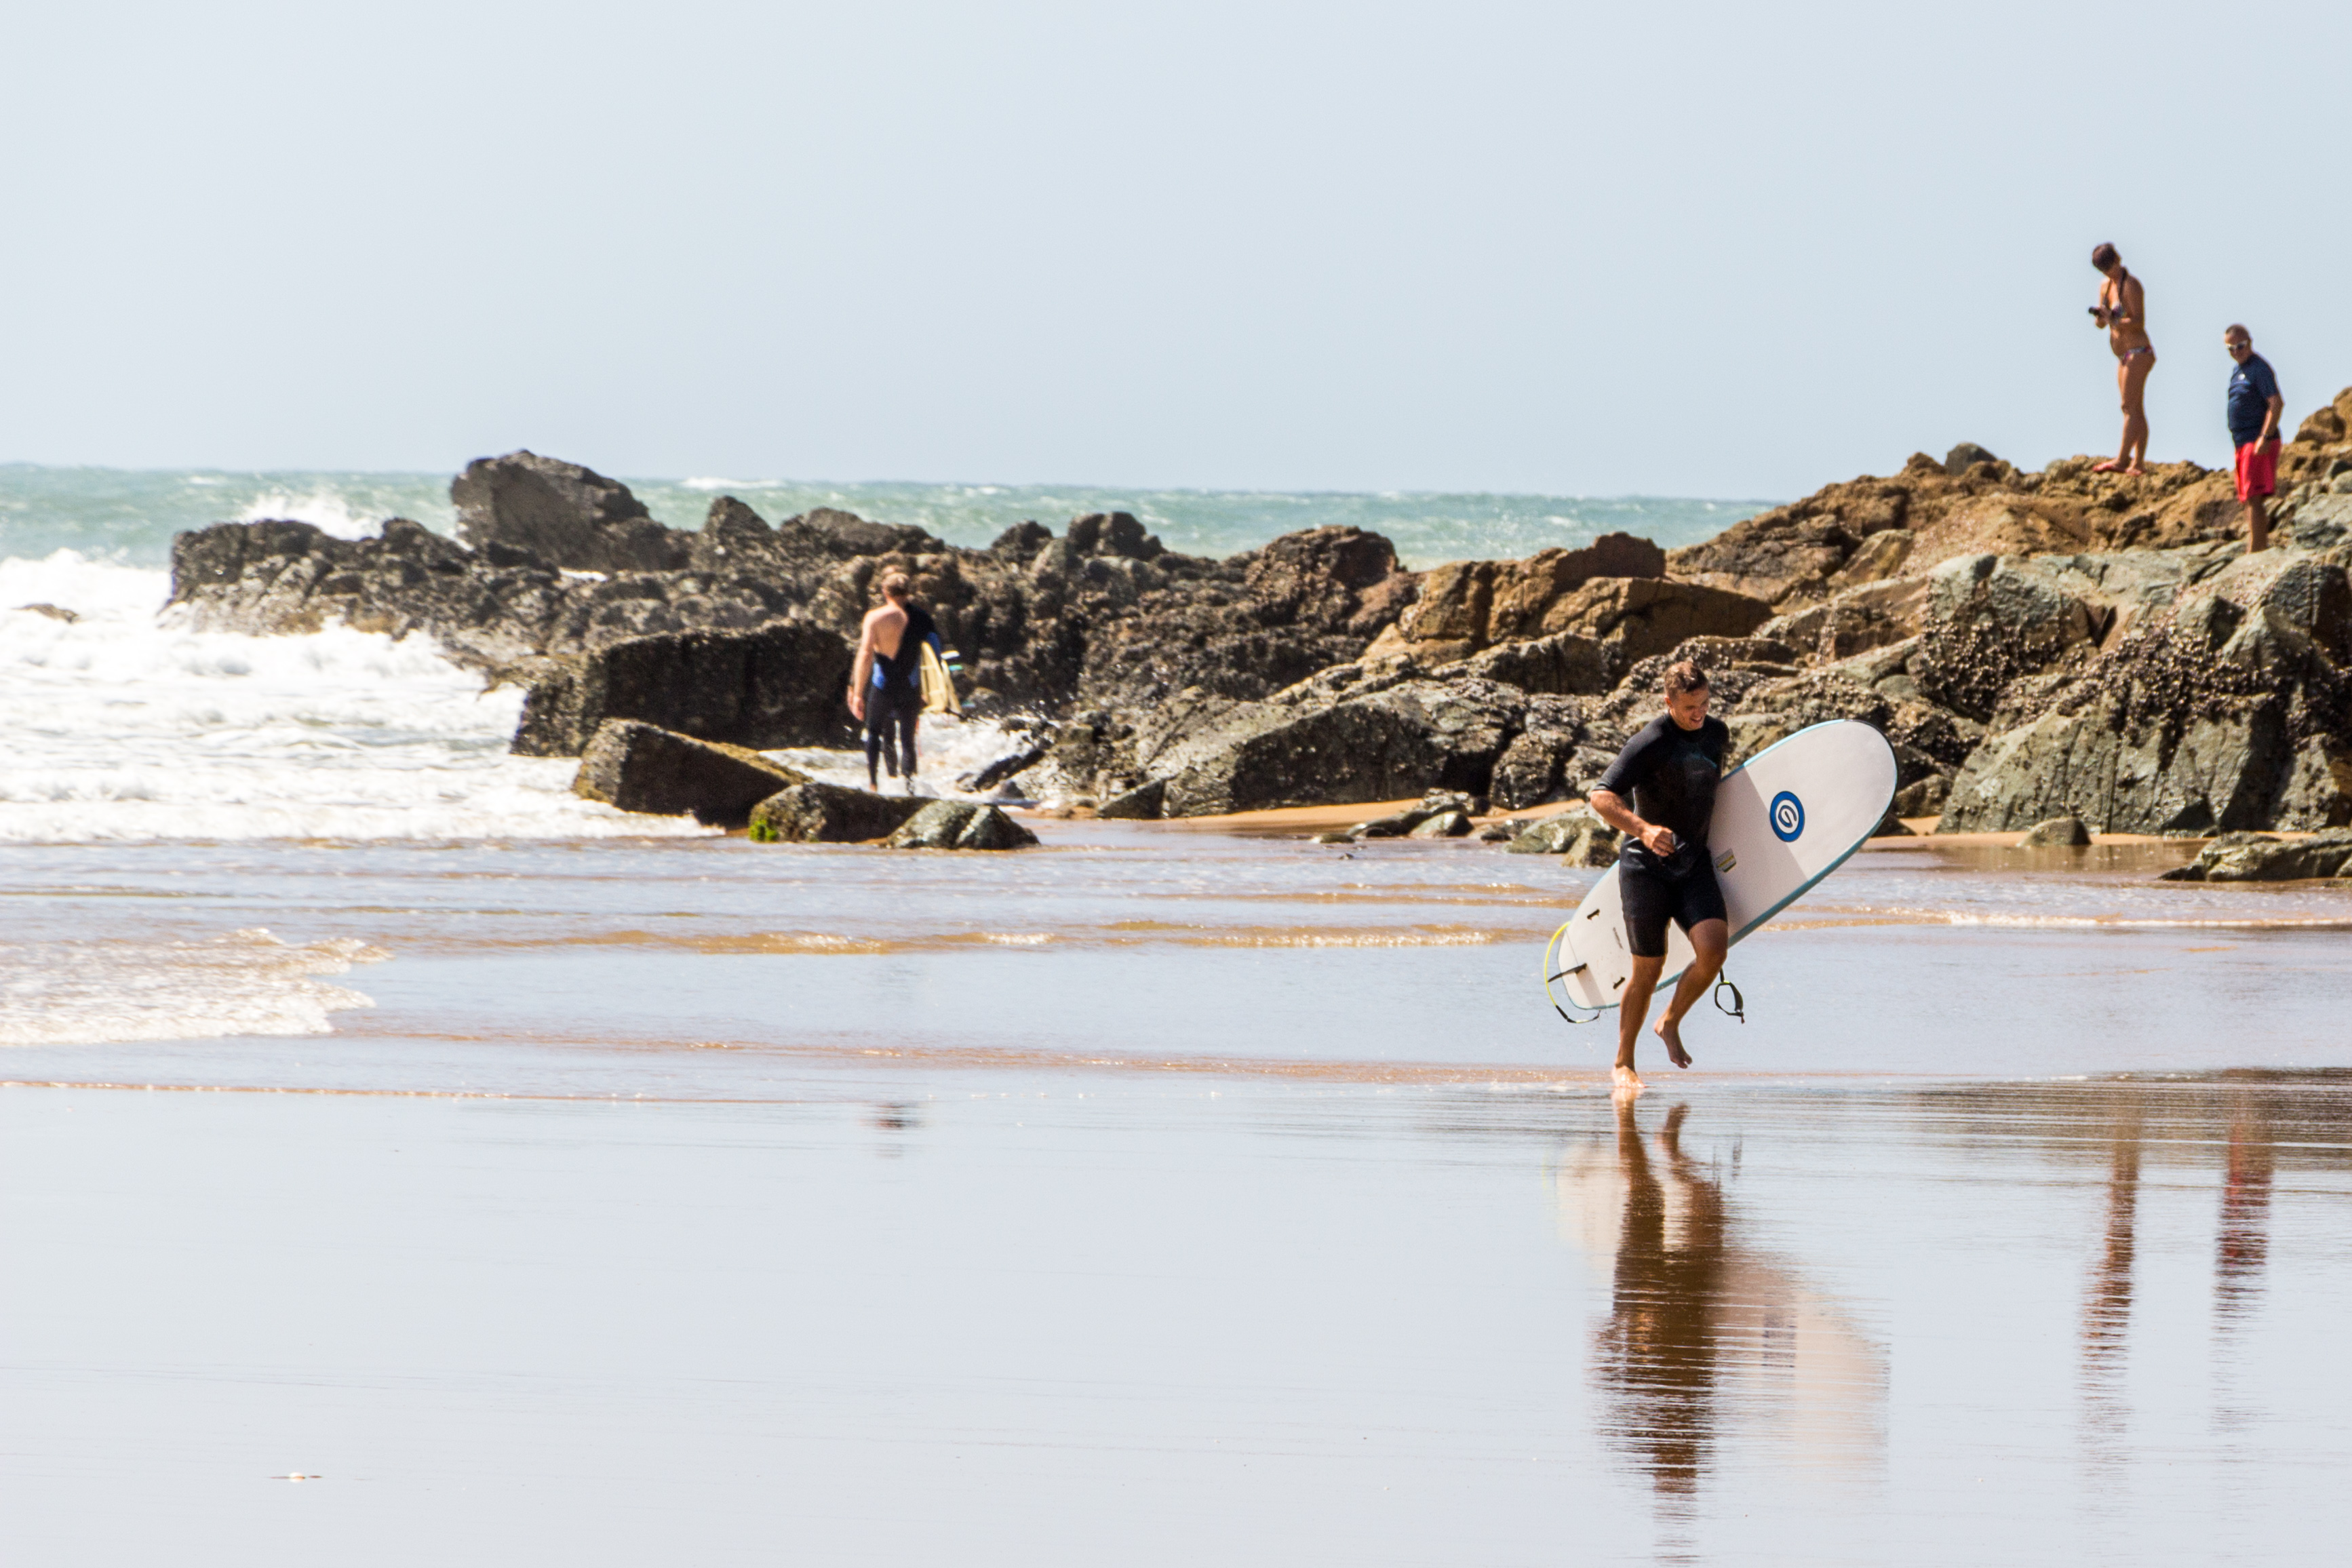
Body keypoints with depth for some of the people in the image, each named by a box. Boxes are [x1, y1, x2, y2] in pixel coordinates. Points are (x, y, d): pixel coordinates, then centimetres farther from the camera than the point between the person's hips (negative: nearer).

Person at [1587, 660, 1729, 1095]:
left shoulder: (1717, 734, 6)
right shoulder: (1650, 743, -15)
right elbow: (1601, 798, -22)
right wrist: (1644, 829, -35)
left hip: (1694, 863, 5)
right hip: (1646, 866, -5)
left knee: (1713, 947, -17)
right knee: (1648, 969, -2)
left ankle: (1671, 1024, 9)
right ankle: (1623, 1063, 16)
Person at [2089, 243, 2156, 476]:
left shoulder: (2130, 285, -12)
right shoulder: (2106, 287, 13)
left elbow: (2139, 322, -18)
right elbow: (2101, 323, 16)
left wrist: (2114, 321, -31)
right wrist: (2100, 316, -7)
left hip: (2138, 353, -9)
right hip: (2124, 357, 9)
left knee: (2130, 407, -14)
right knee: (2136, 411, 7)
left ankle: (2121, 460, -20)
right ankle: (2139, 463, 6)